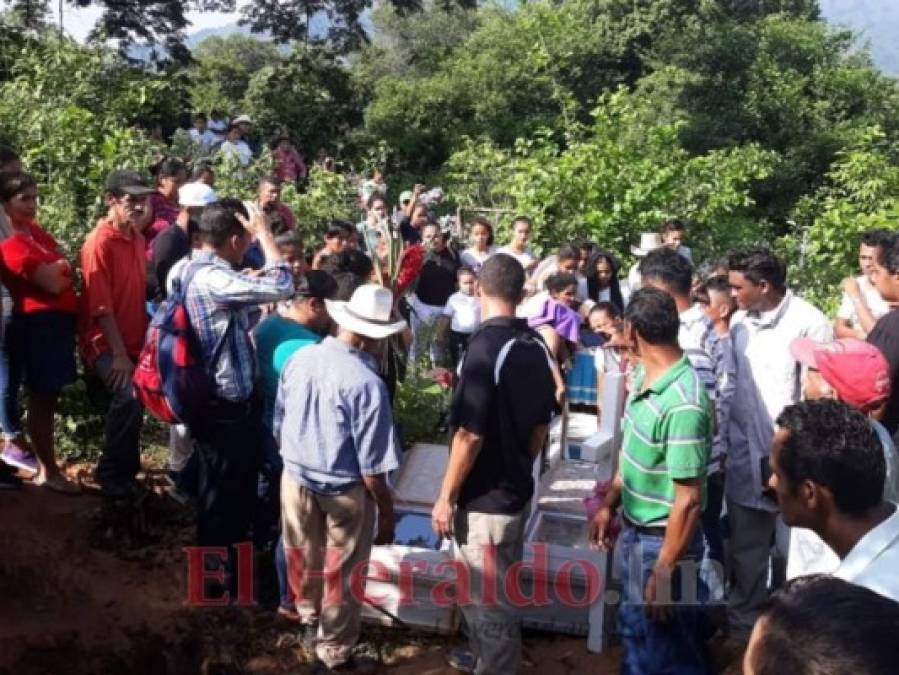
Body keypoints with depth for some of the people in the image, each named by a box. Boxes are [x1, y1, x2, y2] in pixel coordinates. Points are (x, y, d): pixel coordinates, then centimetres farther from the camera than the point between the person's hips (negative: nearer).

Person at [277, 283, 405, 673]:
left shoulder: (298, 359, -10)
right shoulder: (366, 383, -27)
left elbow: (279, 426, 4)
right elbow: (371, 465, -21)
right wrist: (386, 511, -8)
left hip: (295, 478, 5)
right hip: (345, 491, -5)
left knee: (305, 560, 28)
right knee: (342, 576, 16)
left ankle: (309, 612, 55)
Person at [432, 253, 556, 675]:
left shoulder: (486, 346, -22)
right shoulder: (535, 345, 2)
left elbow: (470, 435, -23)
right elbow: (542, 425, 10)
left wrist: (446, 497, -13)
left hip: (484, 498, -9)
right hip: (517, 489, 9)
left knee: (489, 598, 6)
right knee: (498, 590, 24)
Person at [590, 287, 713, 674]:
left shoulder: (683, 405, -30)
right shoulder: (645, 376, -3)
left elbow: (689, 501, -26)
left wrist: (663, 573, -21)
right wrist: (609, 504, 15)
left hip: (662, 541, -8)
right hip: (634, 532, 8)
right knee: (634, 630, 27)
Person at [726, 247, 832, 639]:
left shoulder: (809, 324, -14)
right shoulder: (739, 321, 4)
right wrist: (729, 442, 11)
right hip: (744, 454, 5)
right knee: (745, 548, 16)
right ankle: (743, 623, 33)